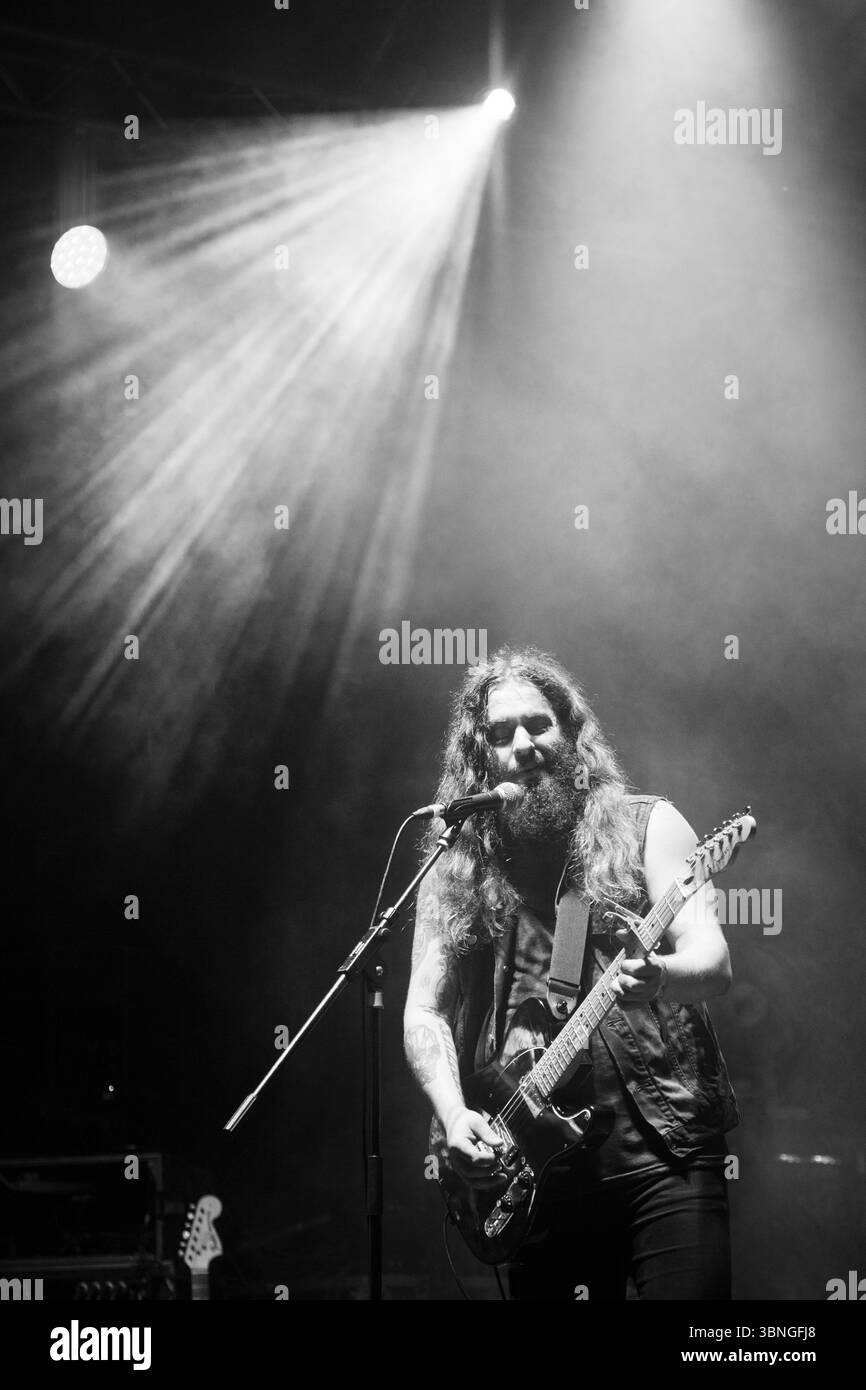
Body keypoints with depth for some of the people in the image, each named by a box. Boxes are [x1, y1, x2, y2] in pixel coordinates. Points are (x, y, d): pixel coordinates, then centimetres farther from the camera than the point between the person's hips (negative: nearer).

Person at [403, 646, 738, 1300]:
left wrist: (659, 975, -29)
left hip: (662, 1146, -2)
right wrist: (454, 1113, -9)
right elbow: (425, 1011, 8)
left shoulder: (645, 824, 4)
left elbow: (714, 962, -6)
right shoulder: (459, 864, 10)